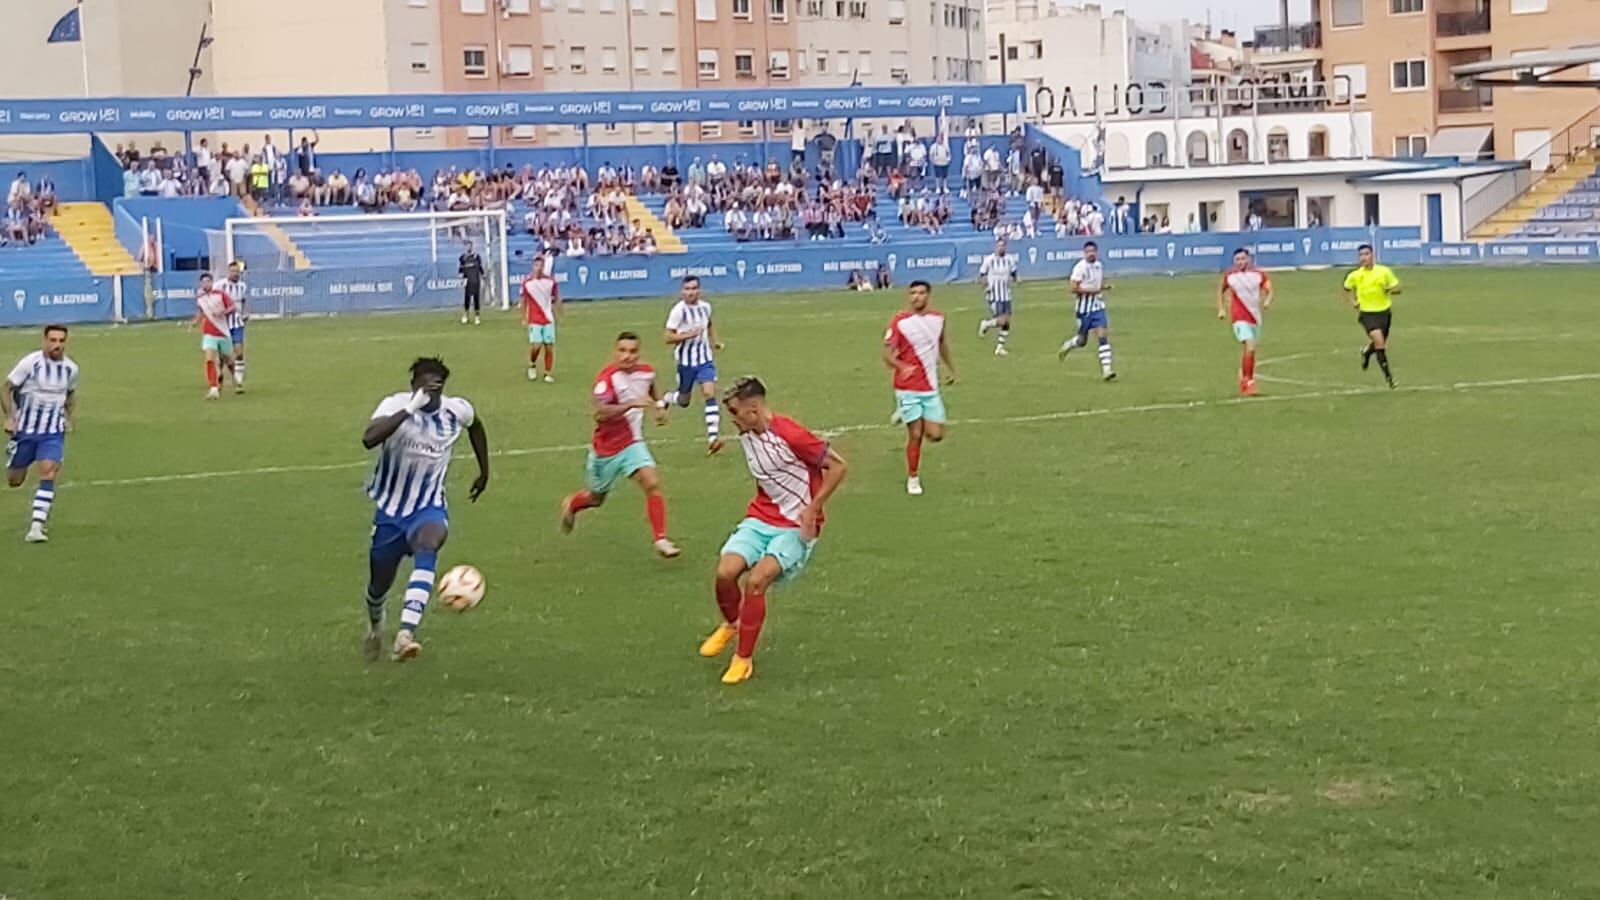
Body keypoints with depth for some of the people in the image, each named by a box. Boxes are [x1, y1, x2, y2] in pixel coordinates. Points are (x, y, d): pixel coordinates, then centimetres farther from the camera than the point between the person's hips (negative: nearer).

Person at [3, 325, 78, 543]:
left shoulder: (71, 368, -1)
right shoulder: (30, 363, -13)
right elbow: (6, 389, -6)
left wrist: (70, 417, 8)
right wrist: (10, 417, -16)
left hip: (54, 432, 1)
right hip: (25, 429, -1)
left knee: (48, 473, -18)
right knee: (14, 481, 9)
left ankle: (37, 525, -17)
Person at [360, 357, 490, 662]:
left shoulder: (457, 411, -9)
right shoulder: (396, 405, -20)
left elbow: (476, 426, 18)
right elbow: (369, 439, -42)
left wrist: (484, 471, 22)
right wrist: (411, 408, -45)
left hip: (429, 508, 0)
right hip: (390, 510, 0)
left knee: (427, 549, -35)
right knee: (380, 584, 14)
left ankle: (405, 635, -46)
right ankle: (375, 625, 52)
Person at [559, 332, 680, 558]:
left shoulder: (646, 372, -5)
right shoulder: (607, 378, -25)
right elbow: (600, 413, -39)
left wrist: (659, 407, 9)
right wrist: (631, 404, -46)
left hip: (632, 443, 3)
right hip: (606, 447, -3)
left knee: (652, 484, -19)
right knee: (596, 498, 17)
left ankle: (661, 540, -15)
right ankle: (571, 504, 52)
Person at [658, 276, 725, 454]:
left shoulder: (705, 307, 2)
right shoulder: (678, 310, -15)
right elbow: (669, 338, -17)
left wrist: (714, 341, 13)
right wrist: (687, 335, -31)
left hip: (705, 359, 3)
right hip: (686, 361, -3)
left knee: (710, 394, -15)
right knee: (684, 401, 10)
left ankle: (713, 437, -18)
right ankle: (667, 398, 47)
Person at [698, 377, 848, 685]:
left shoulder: (789, 435, -20)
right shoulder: (746, 436, 5)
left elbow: (838, 466, -15)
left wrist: (812, 508, -18)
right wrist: (760, 505, 12)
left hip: (796, 526, -6)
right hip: (761, 518, 6)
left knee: (756, 580, -23)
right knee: (726, 571, -17)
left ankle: (744, 659, -6)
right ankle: (731, 624, 16)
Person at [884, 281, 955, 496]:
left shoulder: (938, 319, 3)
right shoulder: (899, 322, -11)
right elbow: (888, 355, -11)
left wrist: (950, 368, 29)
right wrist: (903, 367, -30)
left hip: (931, 387, 4)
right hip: (908, 388, -4)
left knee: (935, 434, 0)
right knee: (915, 435, -3)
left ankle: (904, 414, 28)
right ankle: (913, 478, 16)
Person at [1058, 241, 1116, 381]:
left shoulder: (1099, 266, 7)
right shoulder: (1080, 267, -14)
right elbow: (1074, 289, -18)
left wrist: (1104, 287, 3)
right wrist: (1092, 290, -24)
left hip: (1098, 307, 5)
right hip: (1084, 308, -5)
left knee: (1103, 337, -10)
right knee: (1082, 341, 8)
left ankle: (1106, 370, -14)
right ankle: (1068, 345, 43)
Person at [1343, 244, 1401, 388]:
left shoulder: (1384, 271, -6)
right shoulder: (1354, 276, -4)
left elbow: (1397, 288, 2)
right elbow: (1347, 289, 16)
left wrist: (1390, 290, -20)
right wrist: (1353, 302, 0)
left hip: (1384, 311, 2)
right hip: (1367, 313, -2)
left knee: (1380, 344, 12)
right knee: (1379, 340, -21)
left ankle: (1367, 352, 49)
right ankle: (1387, 375, -10)